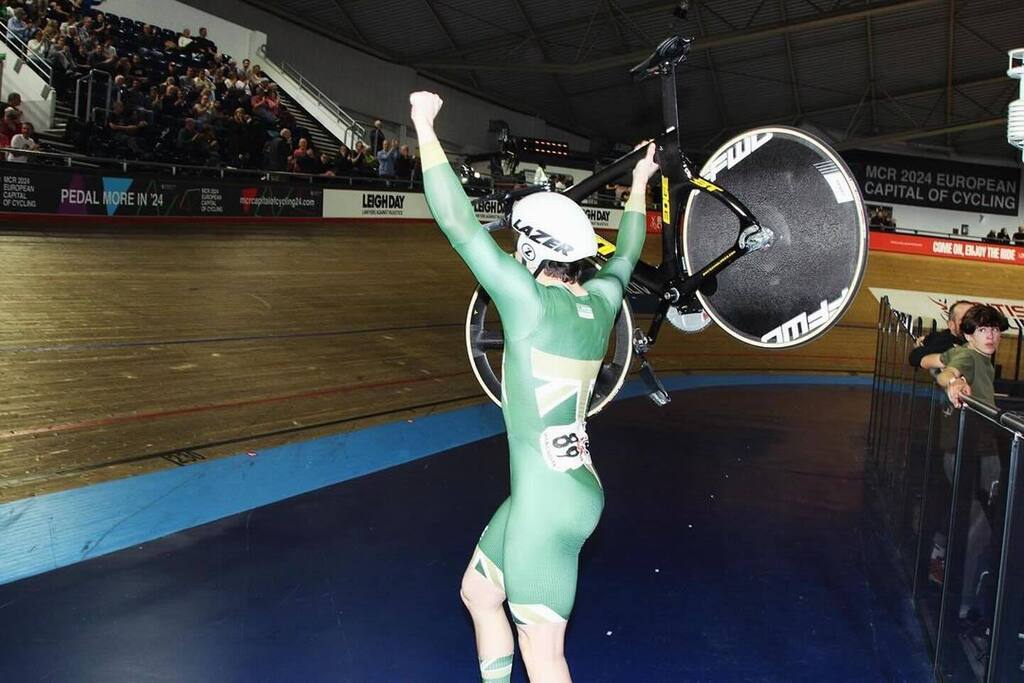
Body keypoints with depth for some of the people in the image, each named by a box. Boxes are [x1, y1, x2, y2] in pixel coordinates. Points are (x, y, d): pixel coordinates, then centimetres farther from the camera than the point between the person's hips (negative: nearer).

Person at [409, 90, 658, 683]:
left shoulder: (531, 299, -17)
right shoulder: (601, 301, 4)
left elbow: (458, 222, -18)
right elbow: (626, 255, 25)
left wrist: (425, 129, -10)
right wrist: (639, 184, 39)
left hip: (545, 499, -9)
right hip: (576, 486, 9)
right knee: (478, 591, 26)